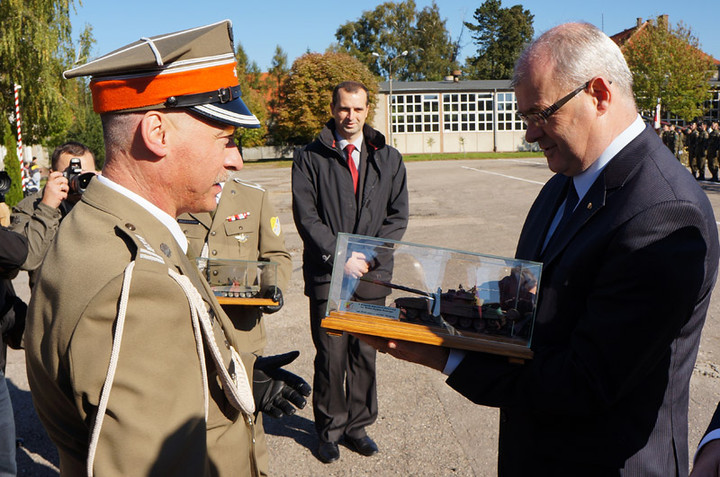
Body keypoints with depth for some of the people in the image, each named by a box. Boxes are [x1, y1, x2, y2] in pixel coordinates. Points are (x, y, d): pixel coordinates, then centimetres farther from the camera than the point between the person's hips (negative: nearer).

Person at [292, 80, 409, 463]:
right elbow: (306, 217, -4)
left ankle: (358, 426, 26)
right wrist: (339, 256, -13)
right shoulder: (309, 159, 3)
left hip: (371, 275, 3)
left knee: (366, 355, 9)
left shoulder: (389, 159, 12)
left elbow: (398, 216, 7)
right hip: (327, 274, -2)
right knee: (331, 357, 2)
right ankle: (330, 430, 21)